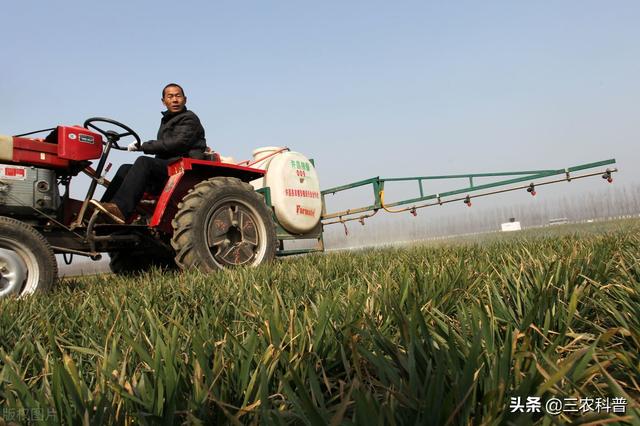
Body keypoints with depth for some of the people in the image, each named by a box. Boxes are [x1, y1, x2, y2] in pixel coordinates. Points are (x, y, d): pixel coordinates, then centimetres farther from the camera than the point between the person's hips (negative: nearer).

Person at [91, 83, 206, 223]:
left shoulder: (189, 118, 0)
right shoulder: (166, 120, 27)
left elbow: (178, 143, -15)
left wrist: (143, 146, -10)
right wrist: (141, 146, 5)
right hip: (166, 166, 8)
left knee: (144, 162, -28)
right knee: (125, 169, -5)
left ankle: (120, 209, -40)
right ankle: (102, 213, -15)